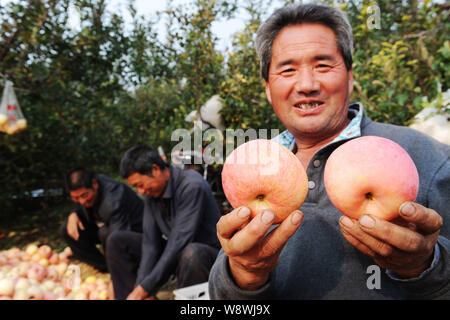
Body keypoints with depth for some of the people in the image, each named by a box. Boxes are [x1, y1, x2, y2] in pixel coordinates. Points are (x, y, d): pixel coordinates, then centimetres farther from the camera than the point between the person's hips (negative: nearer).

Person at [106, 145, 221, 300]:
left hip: (208, 253, -6)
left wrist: (144, 289, -27)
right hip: (172, 251, 7)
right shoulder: (152, 191, -2)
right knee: (117, 241, -1)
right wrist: (141, 285, -18)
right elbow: (150, 242, -7)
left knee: (190, 253, -42)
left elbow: (179, 243, -30)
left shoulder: (192, 186, -26)